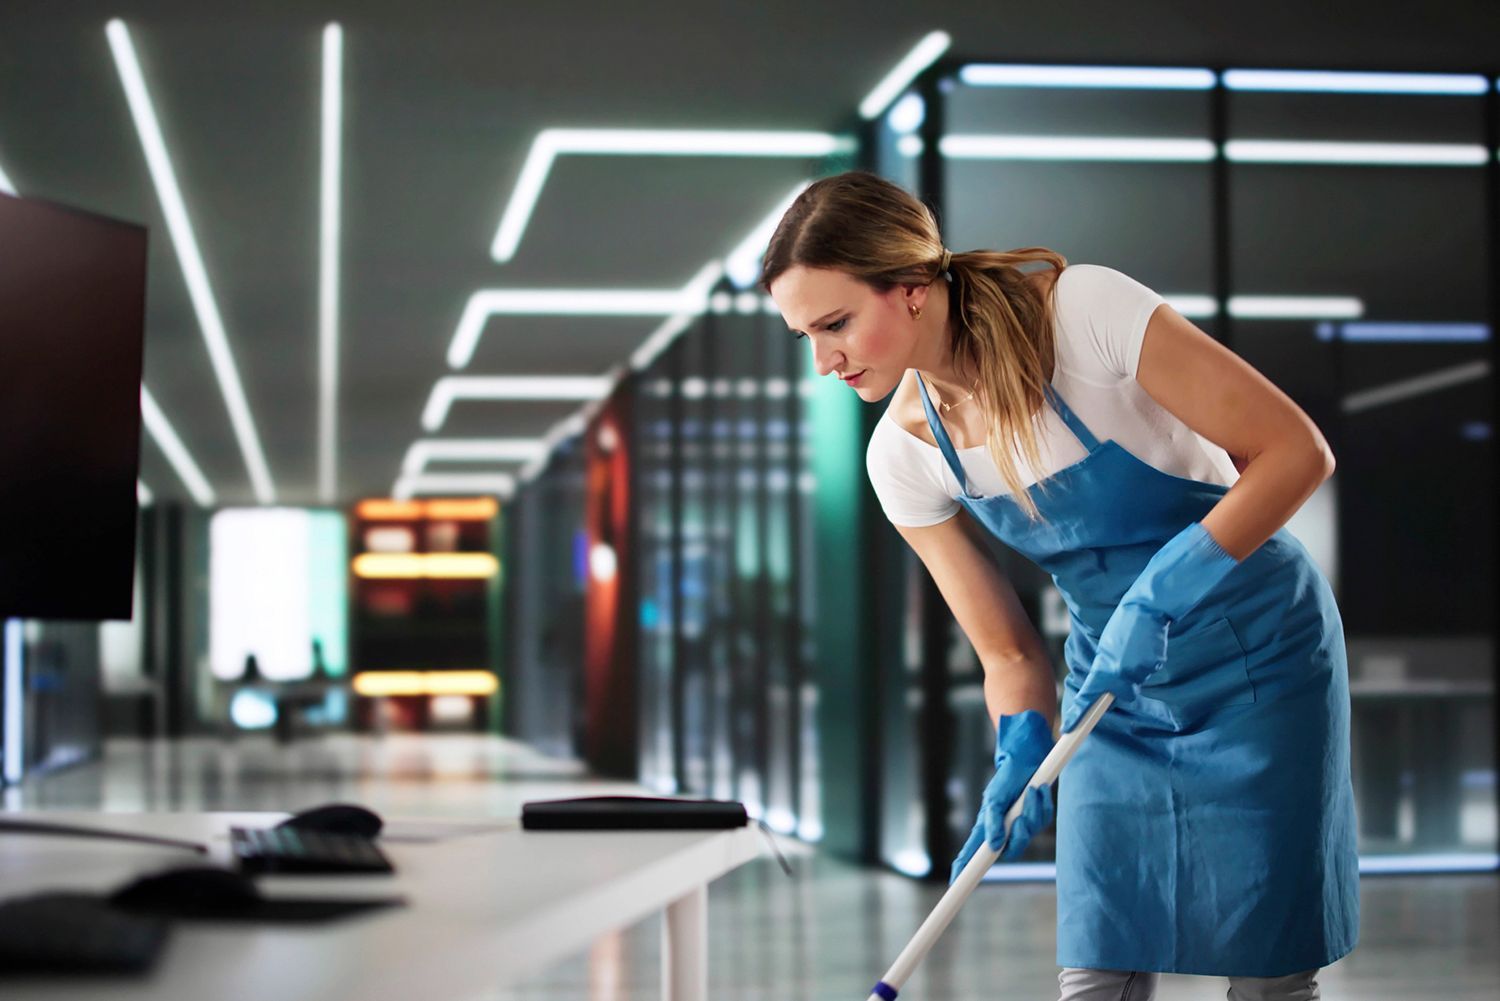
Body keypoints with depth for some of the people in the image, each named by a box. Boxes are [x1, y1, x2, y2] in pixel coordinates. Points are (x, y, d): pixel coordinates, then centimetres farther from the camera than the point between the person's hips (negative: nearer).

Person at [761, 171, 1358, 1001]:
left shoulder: (1086, 309, -25)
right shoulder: (903, 454, -10)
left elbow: (1297, 450, -22)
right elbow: (1008, 651, -3)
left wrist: (1164, 590, -29)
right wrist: (1020, 758, -22)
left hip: (1258, 648, -4)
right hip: (1115, 683, 4)